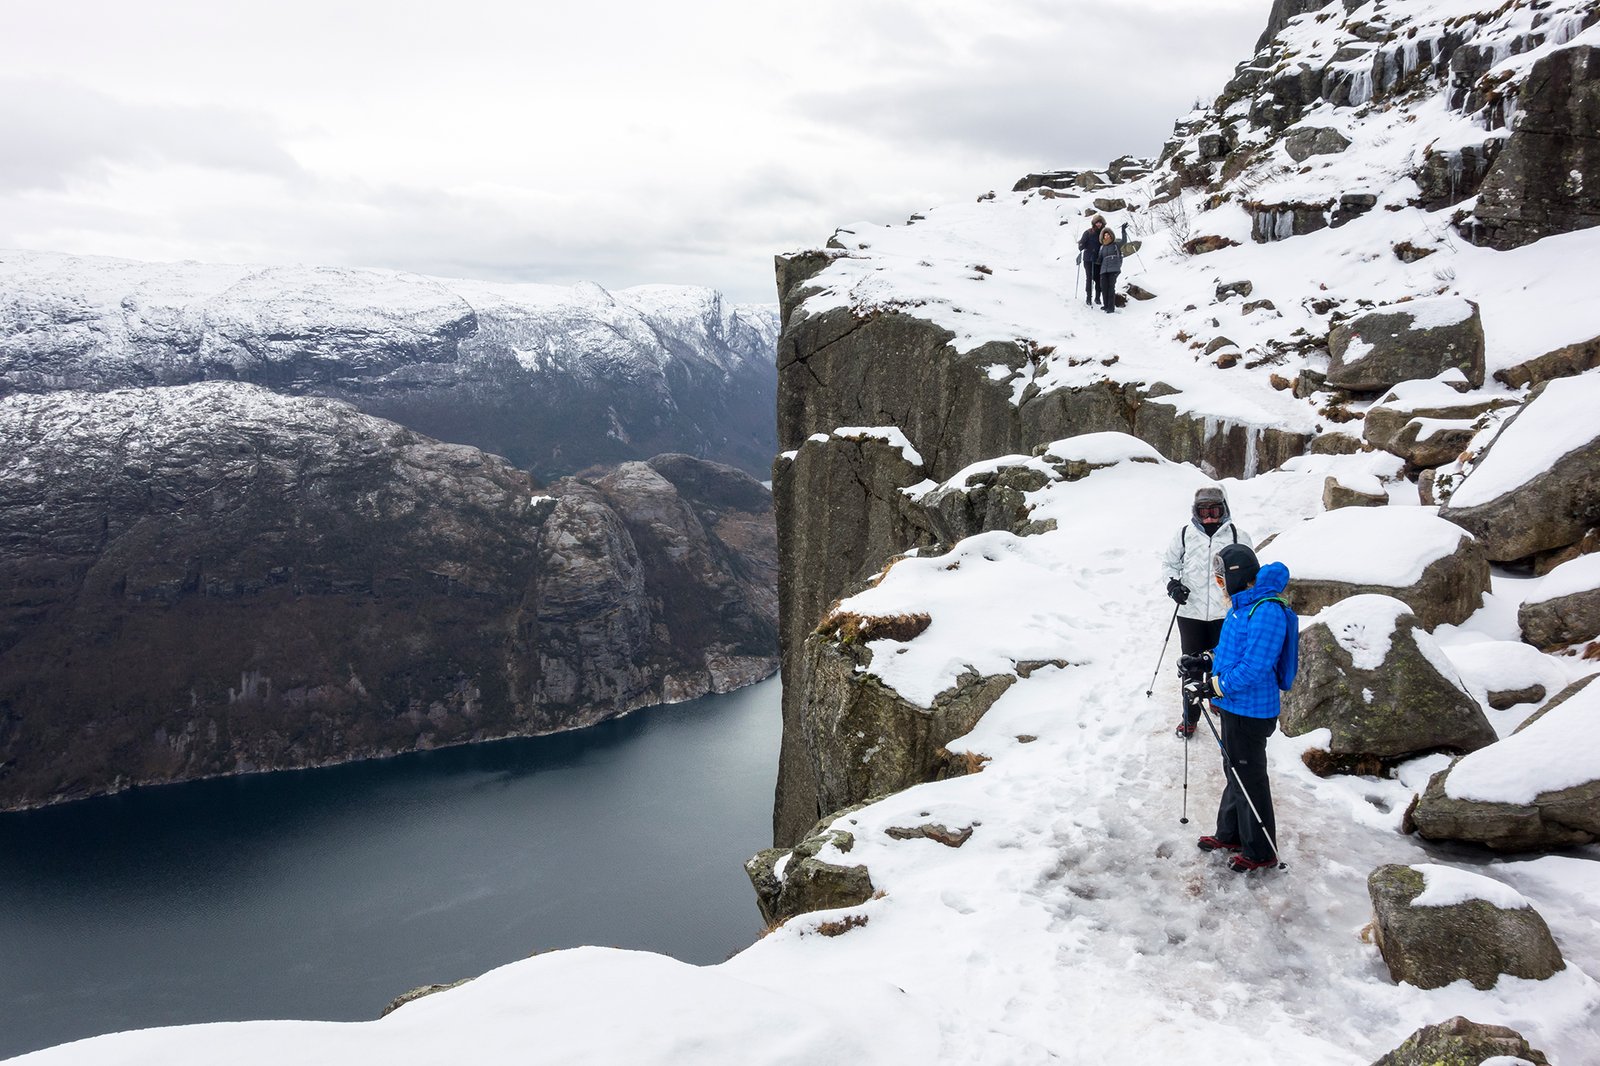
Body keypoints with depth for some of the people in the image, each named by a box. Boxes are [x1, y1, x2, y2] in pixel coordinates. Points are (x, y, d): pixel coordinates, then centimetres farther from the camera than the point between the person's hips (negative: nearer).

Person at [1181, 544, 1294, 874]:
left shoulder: (1267, 612, -26)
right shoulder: (1242, 605, 7)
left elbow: (1254, 668, -28)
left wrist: (1216, 686, -22)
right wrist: (1208, 663, 7)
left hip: (1250, 713, -10)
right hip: (1234, 707, 10)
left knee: (1249, 779, 3)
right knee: (1233, 772, 22)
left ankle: (1261, 852, 18)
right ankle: (1230, 834, 39)